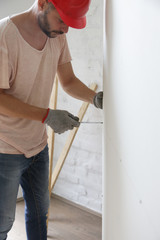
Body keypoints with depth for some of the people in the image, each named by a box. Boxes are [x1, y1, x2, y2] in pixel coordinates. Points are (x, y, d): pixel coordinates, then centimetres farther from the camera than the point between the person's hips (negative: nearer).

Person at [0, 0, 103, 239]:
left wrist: (95, 97, -12)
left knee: (39, 210, 21)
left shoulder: (58, 36, -1)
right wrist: (47, 116, -27)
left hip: (38, 144, 7)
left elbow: (68, 81, 7)